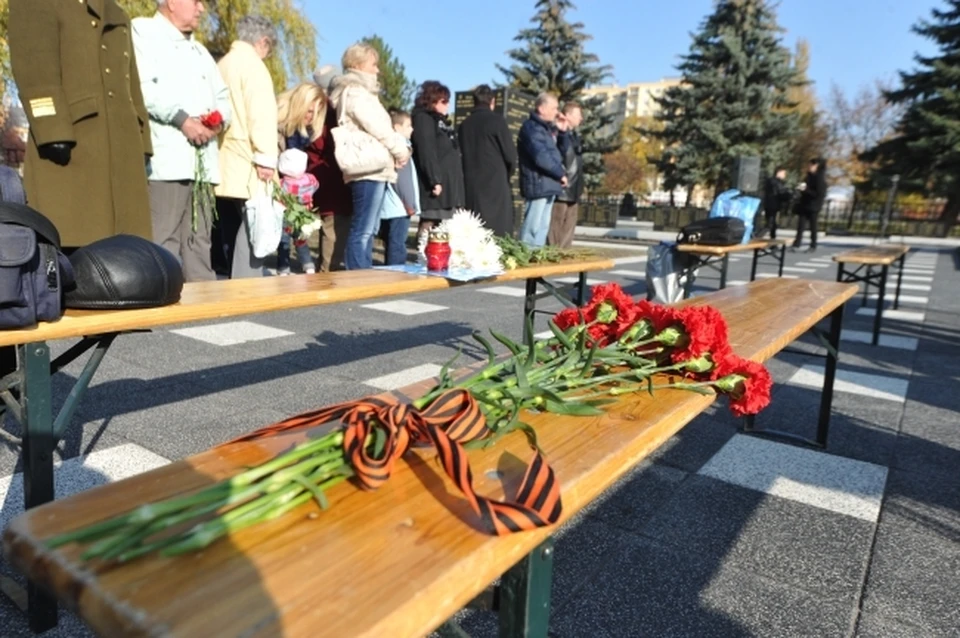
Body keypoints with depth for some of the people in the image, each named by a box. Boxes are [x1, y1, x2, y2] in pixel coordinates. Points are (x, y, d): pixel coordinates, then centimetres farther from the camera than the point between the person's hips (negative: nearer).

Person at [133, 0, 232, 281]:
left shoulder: (199, 49, 30)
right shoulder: (142, 32, 5)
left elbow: (222, 96, 24)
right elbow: (140, 86, -11)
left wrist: (219, 120, 3)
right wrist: (181, 118, -15)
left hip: (202, 163, 7)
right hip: (165, 161, -7)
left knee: (199, 247, 7)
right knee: (162, 248, -11)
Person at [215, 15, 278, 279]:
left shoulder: (221, 65, 20)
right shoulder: (253, 64, -4)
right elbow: (261, 114, -16)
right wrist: (266, 158, -18)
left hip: (223, 168, 9)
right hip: (246, 168, -9)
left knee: (235, 238, 12)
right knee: (252, 235, -10)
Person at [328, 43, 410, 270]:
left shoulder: (360, 91, 25)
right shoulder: (354, 91, -6)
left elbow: (377, 125, 22)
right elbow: (378, 127, -11)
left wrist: (397, 150, 8)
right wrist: (401, 150, 1)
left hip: (373, 168, 10)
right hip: (368, 168, -10)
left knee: (368, 230, 9)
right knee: (362, 230, -13)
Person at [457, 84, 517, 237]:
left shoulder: (464, 124, 12)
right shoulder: (496, 120, -5)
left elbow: (462, 154, 13)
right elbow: (510, 154, -5)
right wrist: (507, 173, 12)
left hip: (470, 185, 6)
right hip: (495, 184, -6)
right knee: (498, 233, -5)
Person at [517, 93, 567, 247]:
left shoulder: (546, 127, 19)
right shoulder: (532, 128, -12)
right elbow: (541, 157, -21)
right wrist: (561, 174, -12)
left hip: (548, 185, 10)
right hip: (538, 185, -10)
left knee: (543, 226, 12)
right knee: (533, 226, -8)